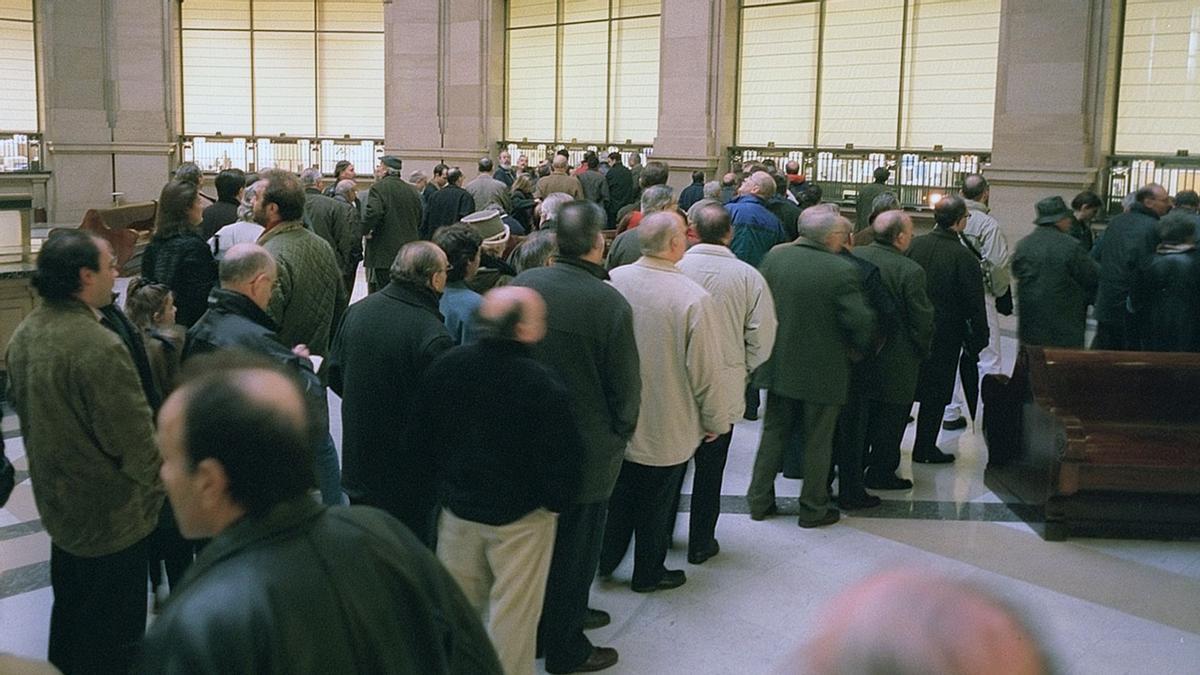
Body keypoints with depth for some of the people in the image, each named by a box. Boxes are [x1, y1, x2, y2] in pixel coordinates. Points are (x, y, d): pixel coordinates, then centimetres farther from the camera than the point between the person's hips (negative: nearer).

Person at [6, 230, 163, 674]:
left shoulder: (24, 334, -2)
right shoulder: (100, 347, -30)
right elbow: (136, 441, -26)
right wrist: (154, 487, -7)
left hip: (56, 504, 9)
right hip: (111, 517, -8)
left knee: (69, 614, 27)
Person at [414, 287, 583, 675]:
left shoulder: (444, 367, -8)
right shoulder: (543, 385, -24)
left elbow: (424, 436, 3)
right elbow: (562, 455, -20)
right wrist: (556, 501, -1)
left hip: (458, 504, 5)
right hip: (522, 514, -5)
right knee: (513, 611, 12)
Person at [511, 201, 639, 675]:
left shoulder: (523, 284, -10)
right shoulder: (610, 303, -24)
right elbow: (626, 383, -16)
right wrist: (622, 430, 4)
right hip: (587, 447, -5)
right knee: (574, 546, 12)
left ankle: (563, 613, 44)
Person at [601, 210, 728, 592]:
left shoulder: (613, 281, -11)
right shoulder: (693, 299, -23)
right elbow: (706, 371, -17)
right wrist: (716, 420, 0)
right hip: (667, 429, -4)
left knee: (618, 493, 23)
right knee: (655, 503, 15)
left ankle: (605, 560, 39)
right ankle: (648, 574, 33)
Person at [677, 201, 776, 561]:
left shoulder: (675, 269, -12)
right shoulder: (748, 276, -9)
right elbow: (762, 338, -7)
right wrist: (741, 369, 11)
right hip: (724, 388, 0)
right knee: (710, 467, 12)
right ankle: (701, 542, 23)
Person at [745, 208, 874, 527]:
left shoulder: (774, 257, -6)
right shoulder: (843, 271, -19)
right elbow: (861, 322, -19)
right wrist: (860, 348, 2)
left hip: (778, 365, 4)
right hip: (822, 372, -4)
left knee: (774, 432, 19)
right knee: (818, 441, 12)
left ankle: (759, 500, 25)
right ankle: (813, 509, 23)